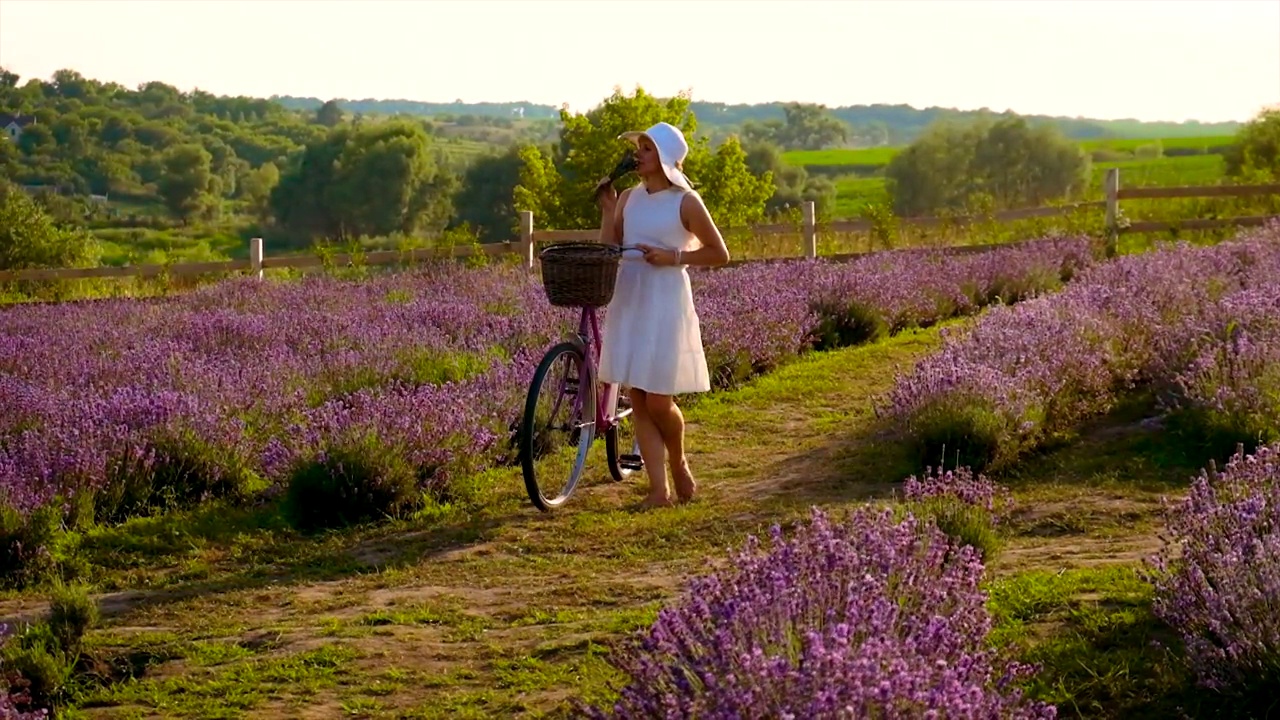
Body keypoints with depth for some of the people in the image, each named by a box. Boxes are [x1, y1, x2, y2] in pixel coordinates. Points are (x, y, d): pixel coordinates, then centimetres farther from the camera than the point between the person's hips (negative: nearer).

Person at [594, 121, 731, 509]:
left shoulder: (686, 202, -6)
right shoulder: (628, 198, 9)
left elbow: (719, 254, -2)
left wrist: (674, 257, -13)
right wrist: (607, 210, -2)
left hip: (665, 304, -5)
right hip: (628, 303, 5)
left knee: (658, 401, -4)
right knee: (639, 402, 4)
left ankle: (679, 465, 25)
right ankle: (659, 490, 9)